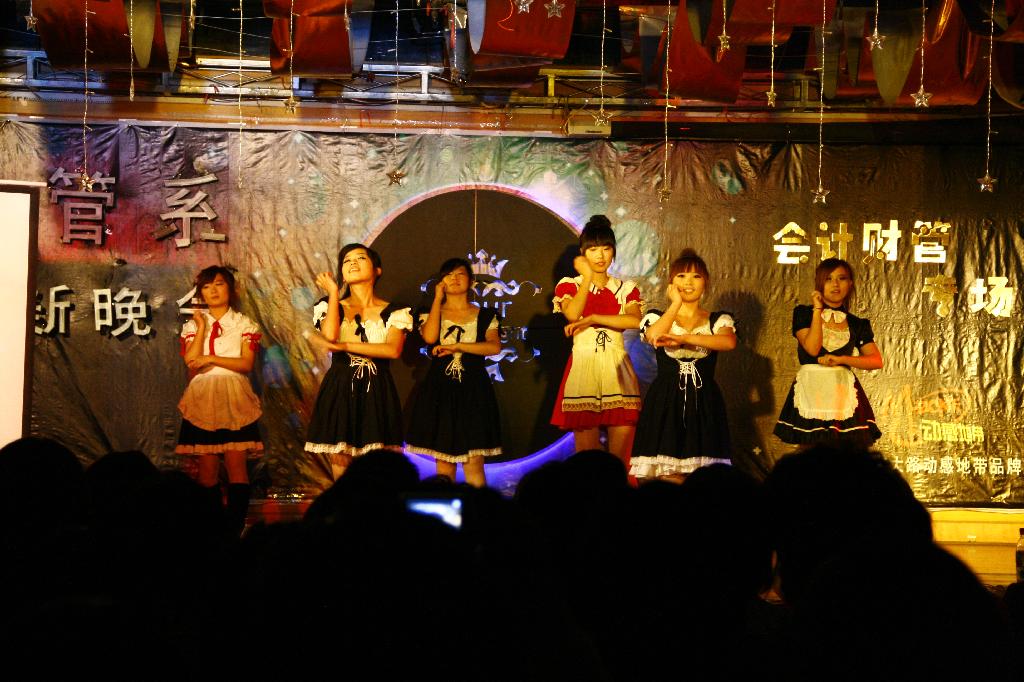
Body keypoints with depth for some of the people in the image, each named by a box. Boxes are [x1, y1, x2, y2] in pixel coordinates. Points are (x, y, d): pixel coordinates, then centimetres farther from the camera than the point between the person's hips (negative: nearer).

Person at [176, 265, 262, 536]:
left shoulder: (244, 325, 9)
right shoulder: (193, 325, 13)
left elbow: (247, 363, -4)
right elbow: (191, 361, -3)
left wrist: (211, 359, -10)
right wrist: (202, 327, -3)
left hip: (234, 401, -1)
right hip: (202, 399, 1)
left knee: (236, 464, -11)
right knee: (207, 467, -2)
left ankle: (235, 528, -12)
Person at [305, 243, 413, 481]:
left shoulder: (394, 313, 8)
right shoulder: (331, 306, 11)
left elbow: (394, 349, -10)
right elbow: (330, 336, -11)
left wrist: (346, 346, -11)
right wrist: (333, 293, 0)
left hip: (377, 395, -1)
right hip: (339, 392, 1)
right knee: (340, 465, -4)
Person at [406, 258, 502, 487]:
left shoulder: (485, 316, 10)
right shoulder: (432, 313, 11)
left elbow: (495, 347, -7)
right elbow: (430, 337, -12)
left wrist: (457, 346, -13)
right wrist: (438, 298, -1)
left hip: (473, 390, -1)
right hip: (440, 389, 1)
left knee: (474, 464, -8)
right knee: (444, 465, 0)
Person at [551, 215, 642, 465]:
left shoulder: (626, 289, 14)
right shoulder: (570, 285, 10)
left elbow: (634, 320, -8)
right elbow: (572, 314, -12)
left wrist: (592, 319, -11)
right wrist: (587, 278, -2)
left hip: (617, 367, 1)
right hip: (583, 366, -1)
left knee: (622, 455, -6)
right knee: (586, 452, -3)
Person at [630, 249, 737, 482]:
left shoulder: (718, 321, 11)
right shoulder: (657, 317, 11)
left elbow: (729, 342, -12)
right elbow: (653, 336, -13)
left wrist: (683, 338, -20)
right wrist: (676, 303, -2)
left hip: (704, 405, 1)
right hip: (665, 406, -1)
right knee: (668, 480, -9)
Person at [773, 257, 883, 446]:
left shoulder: (858, 325, 12)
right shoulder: (803, 314, 6)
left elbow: (877, 361, 2)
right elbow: (813, 348, -10)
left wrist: (841, 359, -10)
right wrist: (818, 310, -4)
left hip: (843, 393, 2)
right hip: (810, 393, -2)